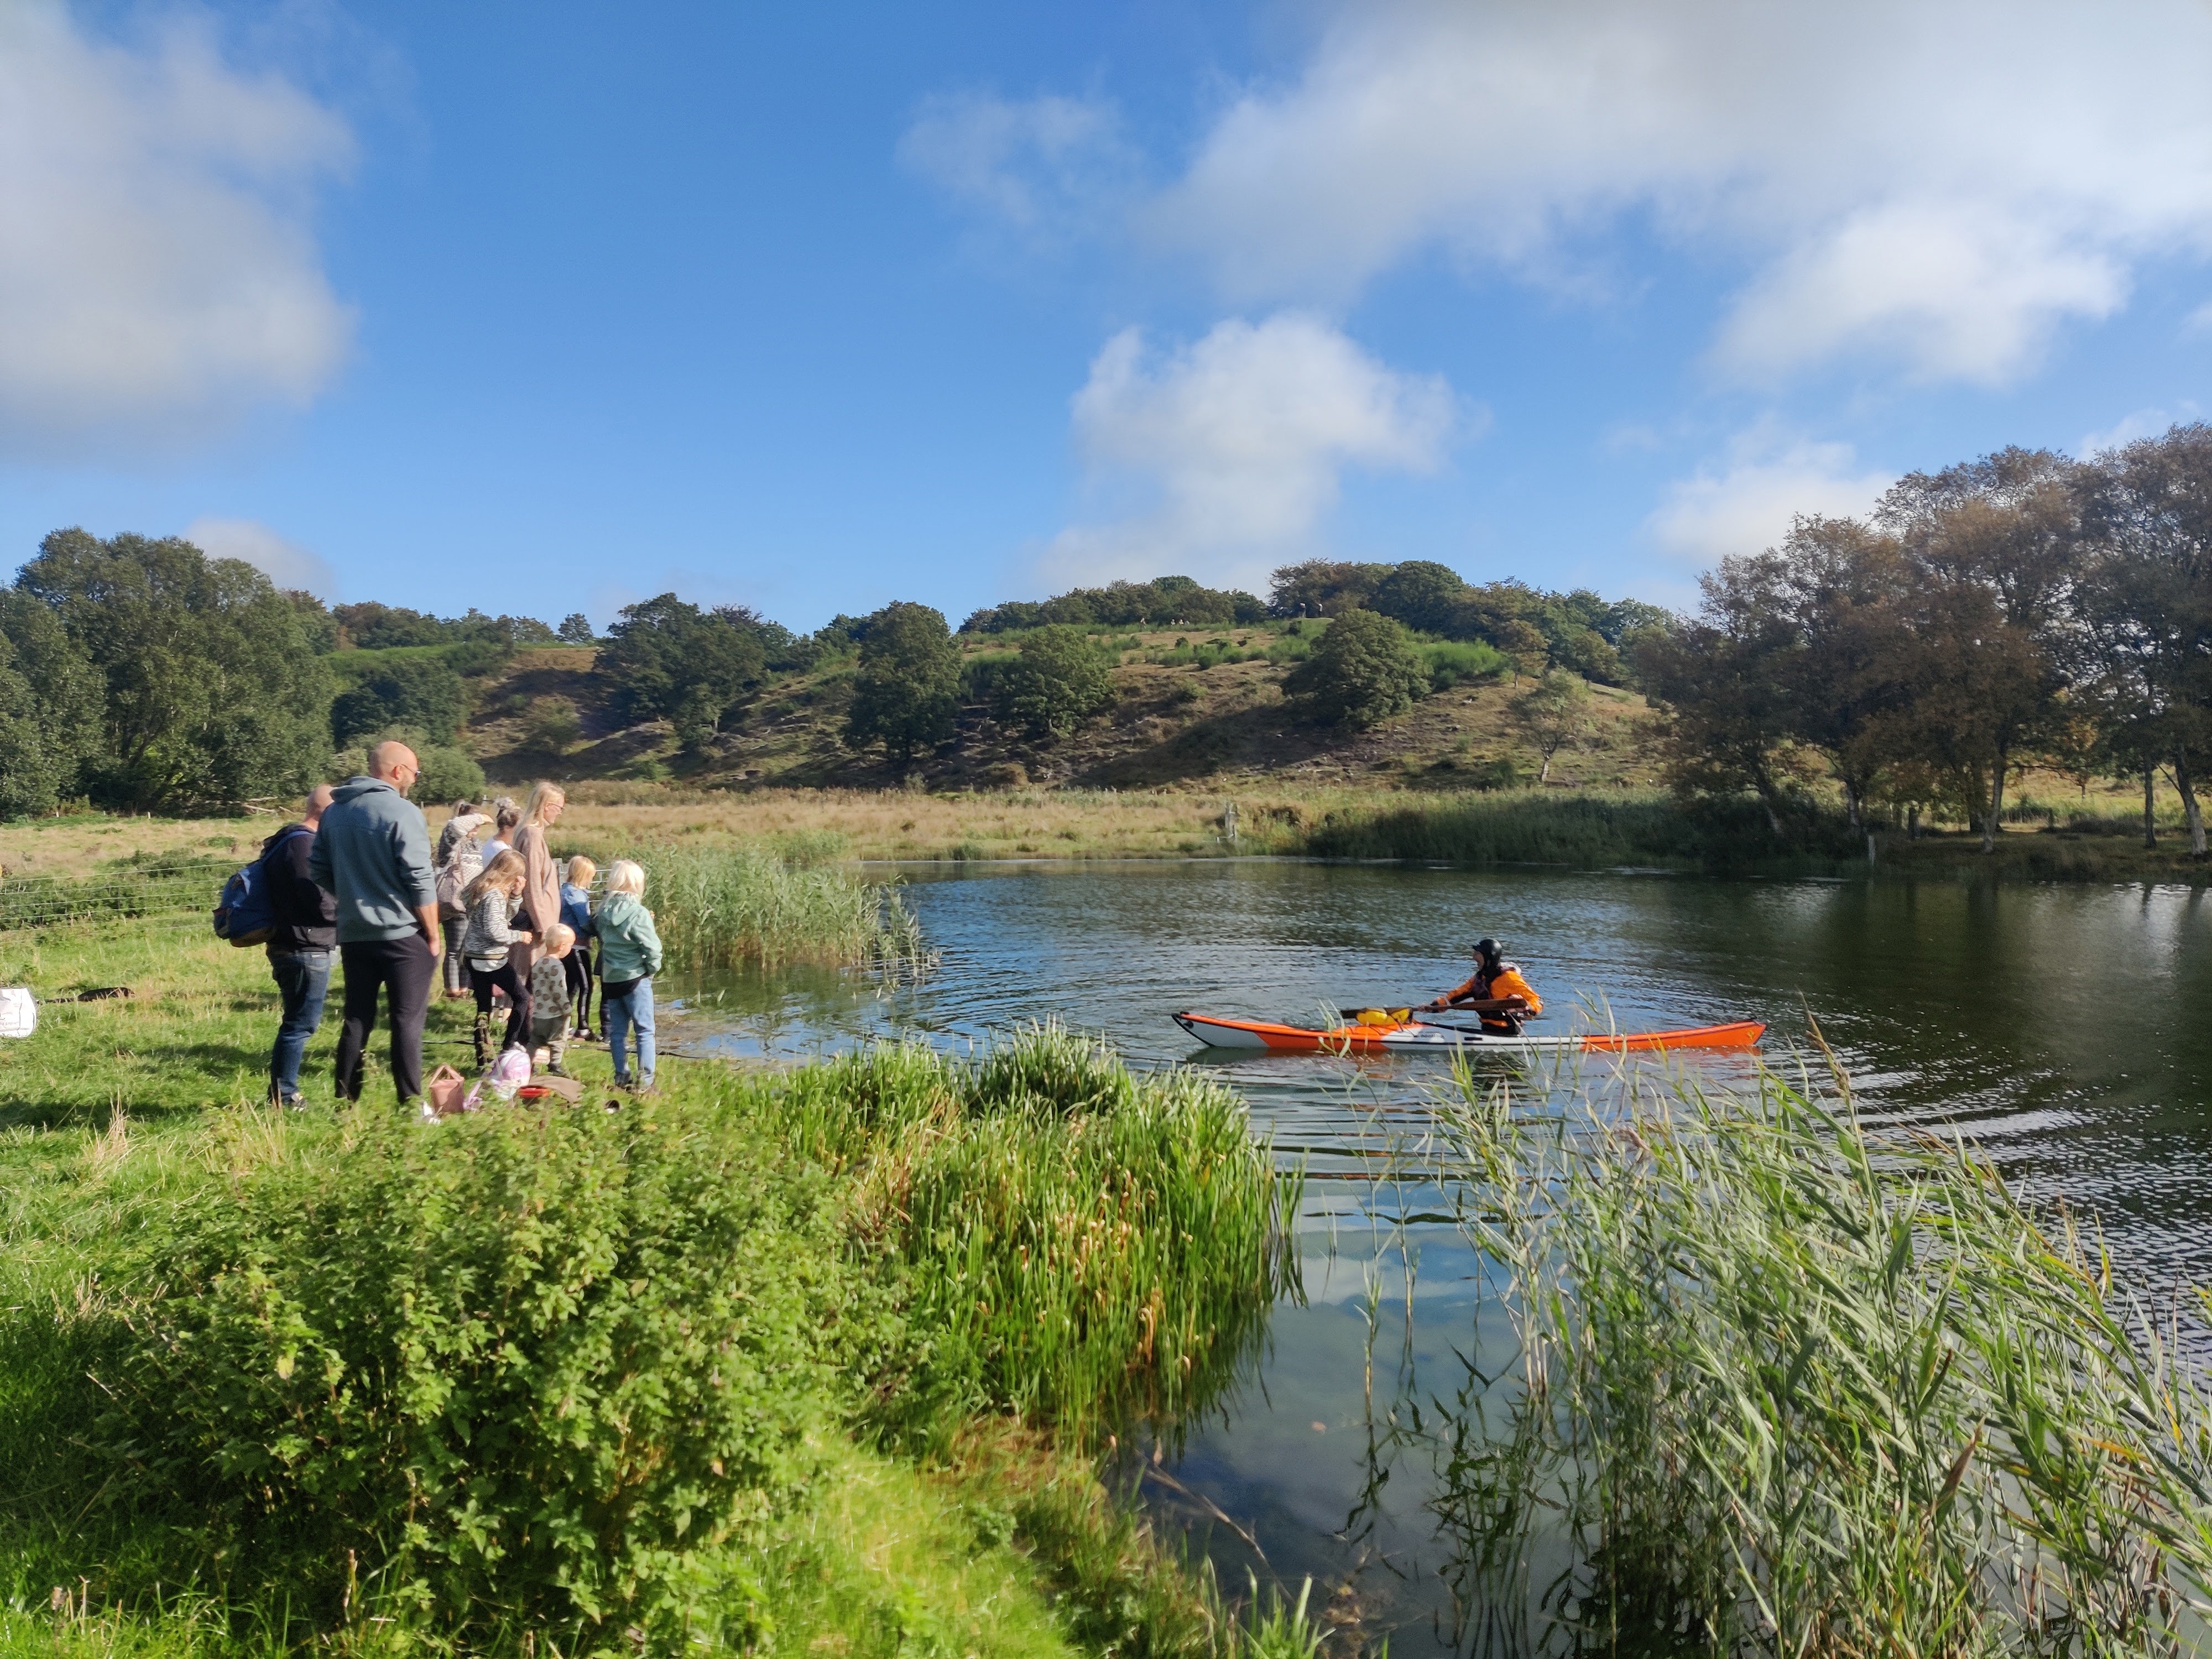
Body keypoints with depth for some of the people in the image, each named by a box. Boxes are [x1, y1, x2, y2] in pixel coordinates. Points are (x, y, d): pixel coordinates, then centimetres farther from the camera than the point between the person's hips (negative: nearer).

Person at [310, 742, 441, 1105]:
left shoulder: (334, 811, 9)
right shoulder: (402, 812, -13)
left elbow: (319, 871, 15)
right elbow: (421, 882, -15)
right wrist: (433, 935, -6)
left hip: (353, 935, 6)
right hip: (402, 935, -6)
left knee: (357, 1019, 12)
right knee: (407, 1021, -1)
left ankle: (346, 1103, 15)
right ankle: (410, 1106, 0)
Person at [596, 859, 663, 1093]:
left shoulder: (604, 911, 2)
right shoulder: (638, 913, -16)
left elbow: (602, 937, 13)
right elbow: (652, 947, -17)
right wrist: (652, 969, 1)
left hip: (610, 978, 6)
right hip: (635, 978, -6)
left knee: (617, 1031, 13)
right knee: (645, 1030, 1)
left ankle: (621, 1077, 17)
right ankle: (645, 1080, -1)